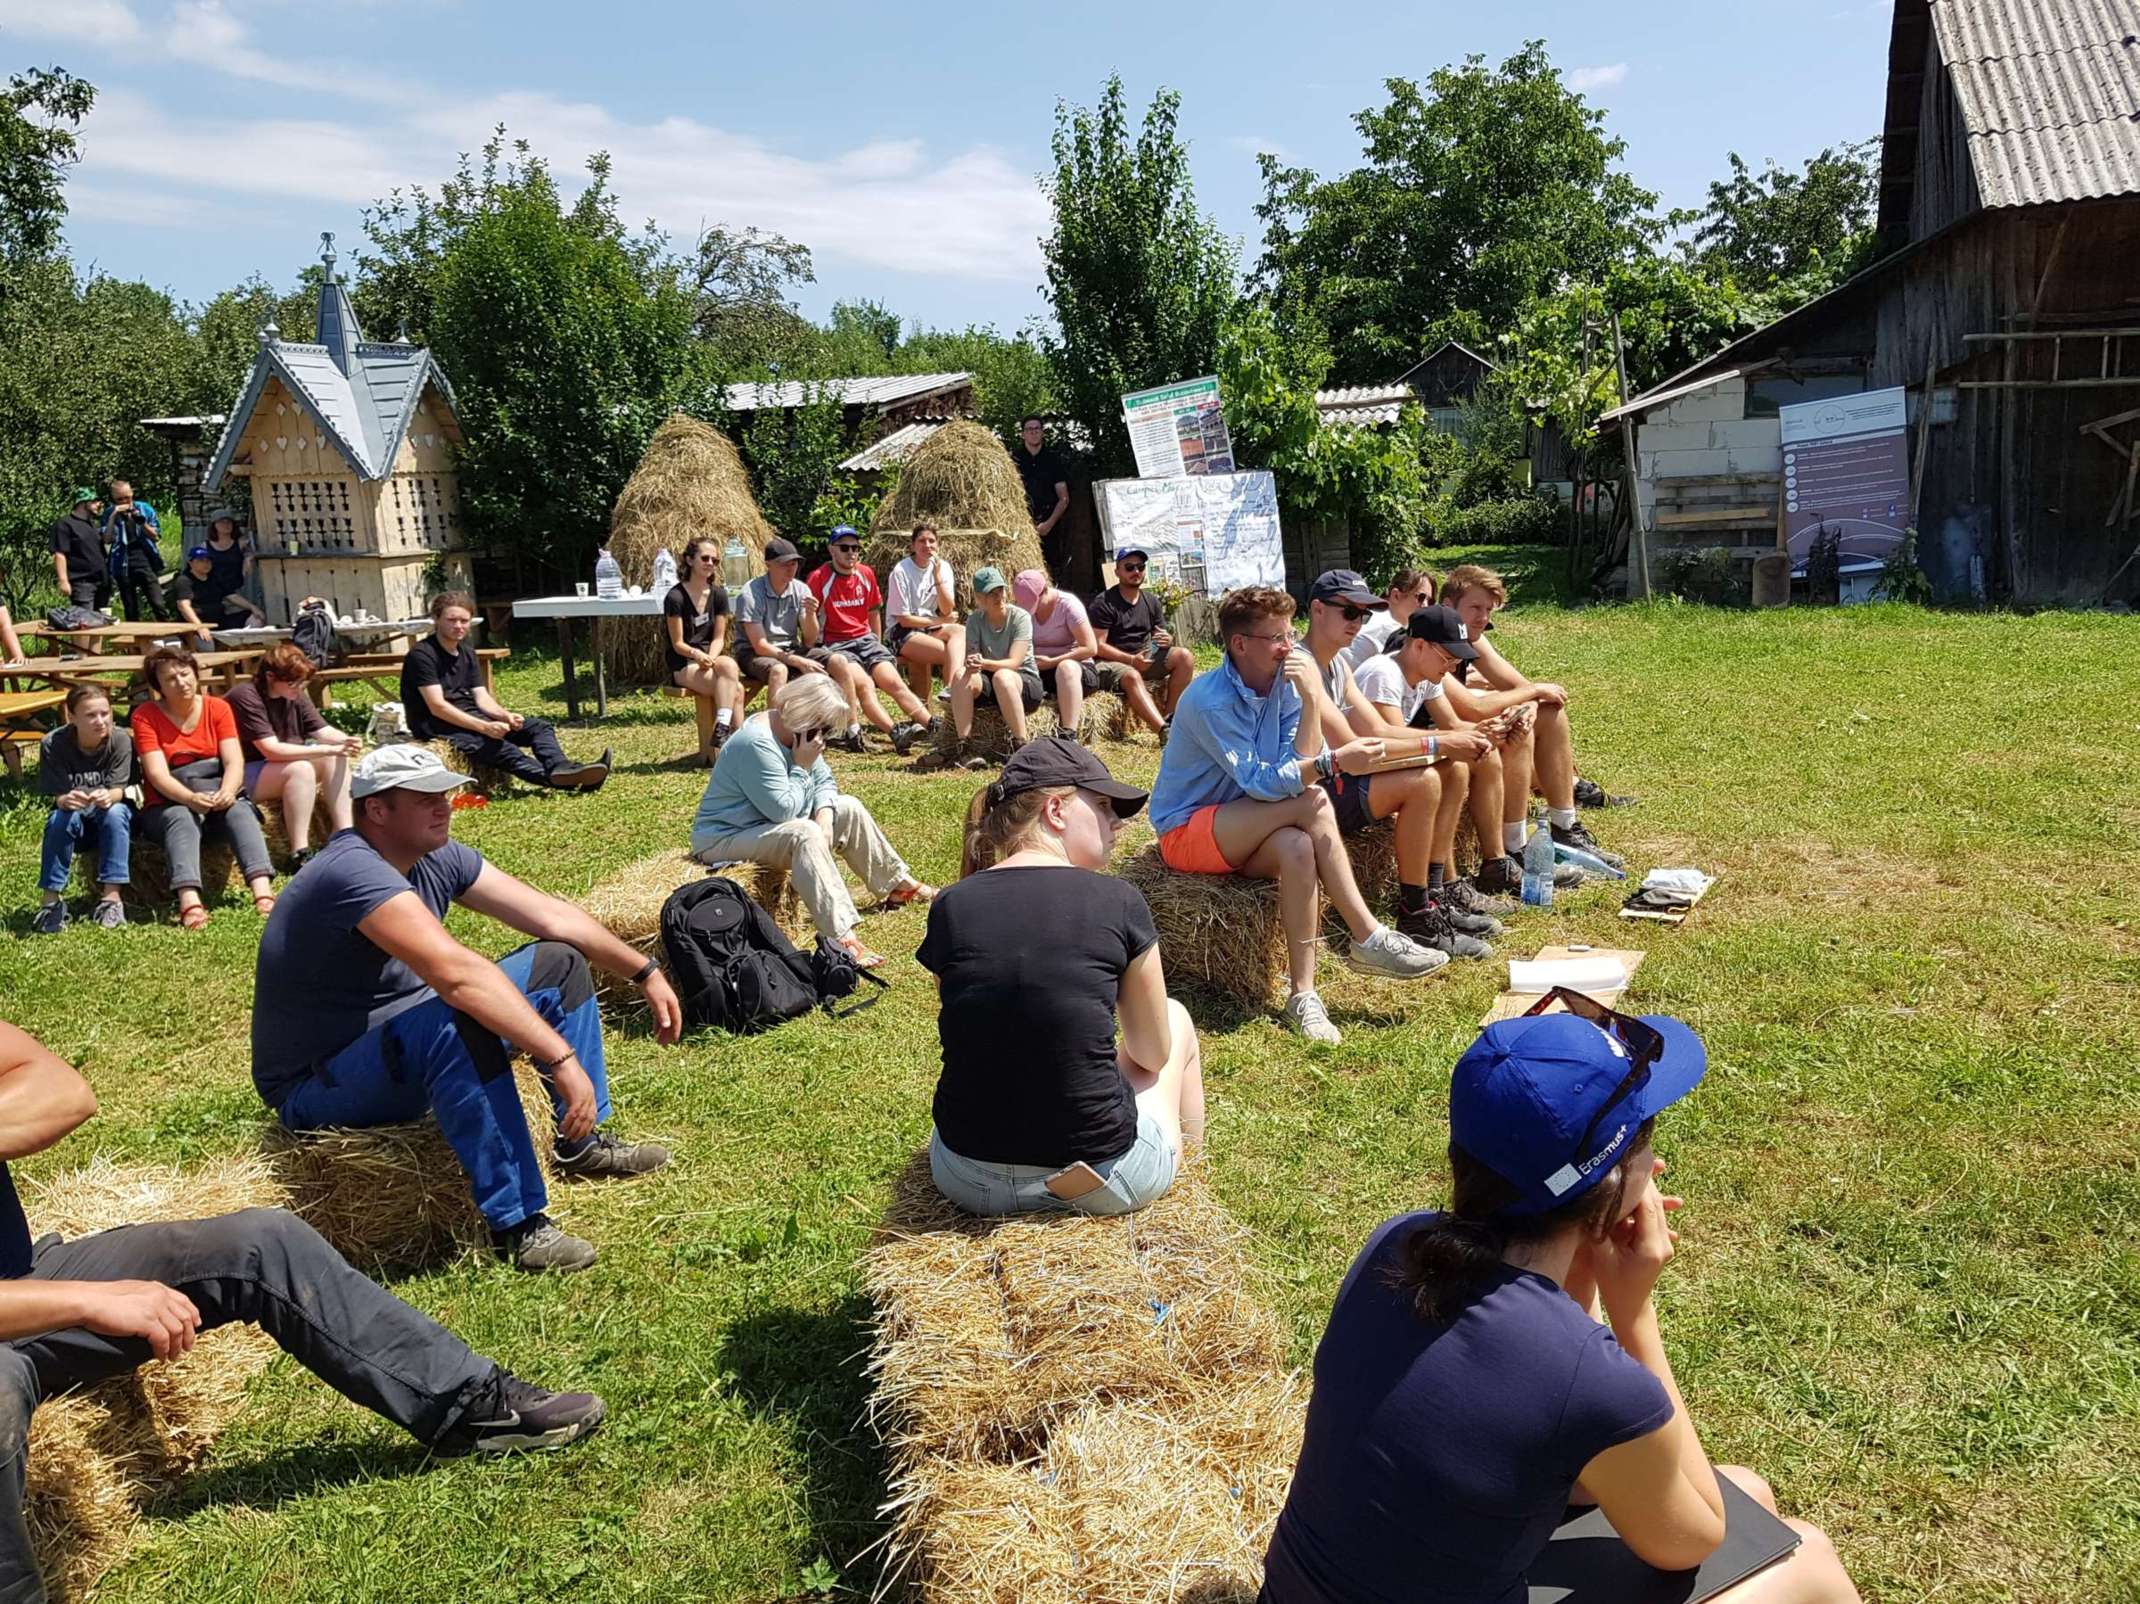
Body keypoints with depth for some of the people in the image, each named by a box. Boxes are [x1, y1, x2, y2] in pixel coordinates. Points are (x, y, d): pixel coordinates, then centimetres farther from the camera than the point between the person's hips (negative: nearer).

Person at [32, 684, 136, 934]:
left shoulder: (121, 740, -18)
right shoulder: (53, 744, -16)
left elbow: (118, 789, -21)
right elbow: (58, 796, -18)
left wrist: (108, 797, -47)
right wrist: (67, 800, -44)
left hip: (116, 820, 0)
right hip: (76, 822, 1)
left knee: (114, 811, -33)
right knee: (59, 819, -32)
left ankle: (111, 896, -32)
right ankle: (52, 899, -24)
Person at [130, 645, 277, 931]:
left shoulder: (217, 707, 4)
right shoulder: (146, 716, -2)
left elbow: (234, 761, -6)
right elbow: (157, 774, -13)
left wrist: (226, 792, -29)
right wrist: (192, 798, -33)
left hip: (218, 800, 1)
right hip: (169, 806, -1)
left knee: (240, 811, -31)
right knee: (181, 817, -35)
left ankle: (263, 893, -51)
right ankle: (190, 903, -58)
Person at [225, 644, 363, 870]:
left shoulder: (296, 696, 1)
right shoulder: (246, 697, -22)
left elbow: (322, 731, 2)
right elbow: (271, 750, -29)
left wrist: (346, 740, -22)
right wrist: (327, 749, -33)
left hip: (286, 763, 8)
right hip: (245, 775, -8)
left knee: (337, 759, -13)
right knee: (300, 770, -33)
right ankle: (300, 853, -36)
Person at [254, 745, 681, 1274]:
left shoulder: (437, 857, -2)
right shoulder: (353, 872, -30)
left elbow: (551, 916, 2)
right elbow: (456, 973, -41)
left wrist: (644, 971, -1)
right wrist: (563, 1058, -43)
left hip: (406, 1051, 10)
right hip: (317, 1087, -9)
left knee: (559, 964, 6)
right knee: (455, 1020, -39)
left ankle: (582, 1144, 10)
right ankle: (516, 1225, -33)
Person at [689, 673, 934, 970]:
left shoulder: (800, 733, 1)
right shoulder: (756, 744, -29)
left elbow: (824, 781, 8)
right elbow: (783, 810, -30)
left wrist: (824, 816, -10)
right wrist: (802, 767, -21)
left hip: (774, 823, 10)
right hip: (724, 840, -10)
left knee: (848, 809, 7)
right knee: (805, 834, -36)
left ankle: (898, 884, 21)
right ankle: (840, 937, -43)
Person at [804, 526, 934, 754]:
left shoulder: (866, 574, 9)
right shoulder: (819, 578, -6)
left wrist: (878, 648, 21)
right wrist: (815, 651, -7)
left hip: (866, 640, 5)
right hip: (835, 645, -5)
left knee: (895, 682, -14)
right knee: (865, 685, -28)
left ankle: (935, 727, -24)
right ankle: (896, 733, -45)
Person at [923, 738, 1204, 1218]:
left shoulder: (949, 908, -2)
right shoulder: (1117, 901, -9)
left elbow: (972, 1040, 8)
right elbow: (1153, 1055, 3)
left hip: (968, 1182, 3)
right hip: (1105, 1182, -3)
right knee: (1174, 1016, 26)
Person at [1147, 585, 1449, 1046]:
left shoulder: (1284, 685, -1)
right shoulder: (1210, 700, -22)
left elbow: (1299, 767, -11)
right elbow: (1259, 782, -28)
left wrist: (1311, 701, -21)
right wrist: (1334, 762, -38)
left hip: (1241, 834, 6)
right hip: (1187, 832, -6)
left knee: (1296, 845, -31)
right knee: (1314, 803, -27)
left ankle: (1303, 994, -30)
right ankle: (1368, 939, -21)